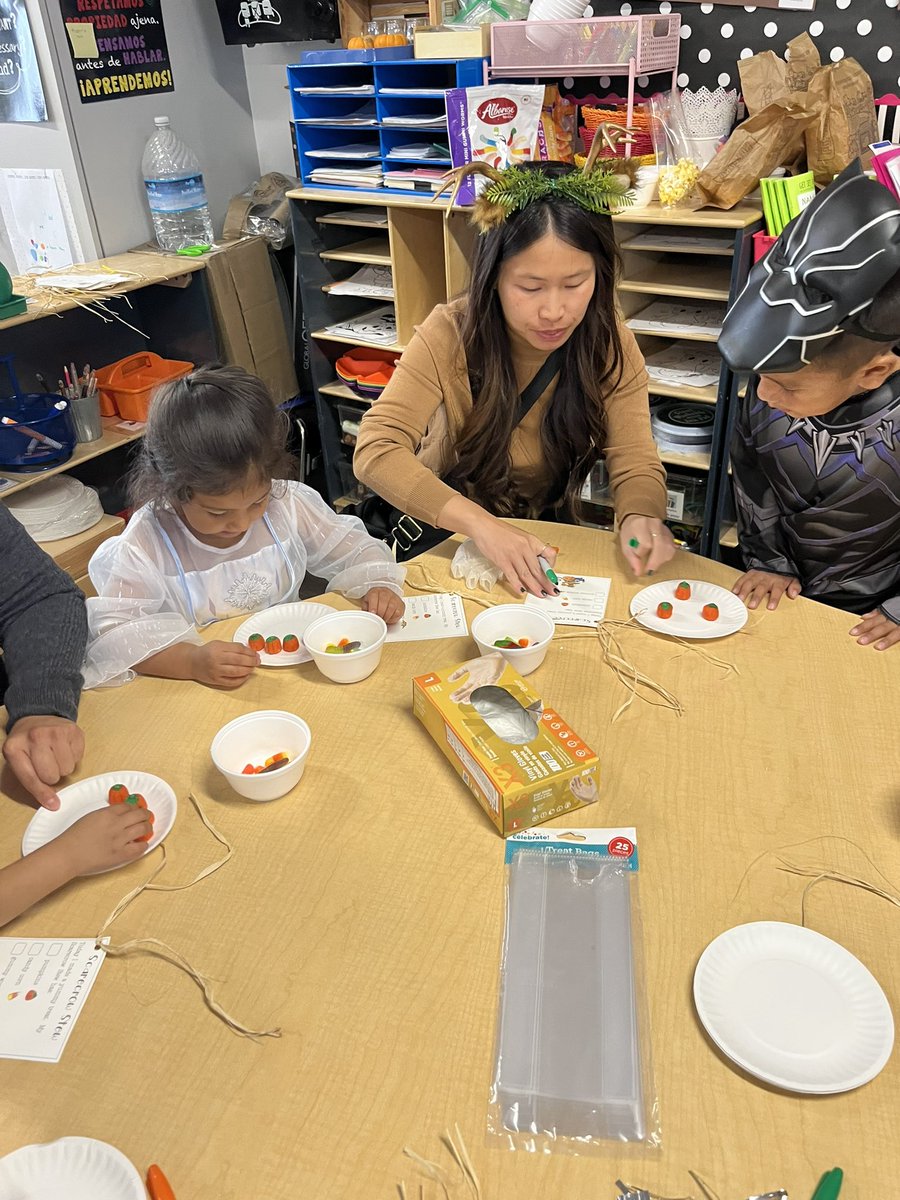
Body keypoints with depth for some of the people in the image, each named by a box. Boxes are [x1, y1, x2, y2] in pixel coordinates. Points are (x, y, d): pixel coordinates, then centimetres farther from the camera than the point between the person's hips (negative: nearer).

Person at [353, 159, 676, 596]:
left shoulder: (609, 345, -13)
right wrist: (480, 523, -42)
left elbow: (636, 464, -13)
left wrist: (640, 517, -39)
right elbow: (375, 451, -28)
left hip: (547, 536, 2)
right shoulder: (450, 334, -21)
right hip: (446, 534, -1)